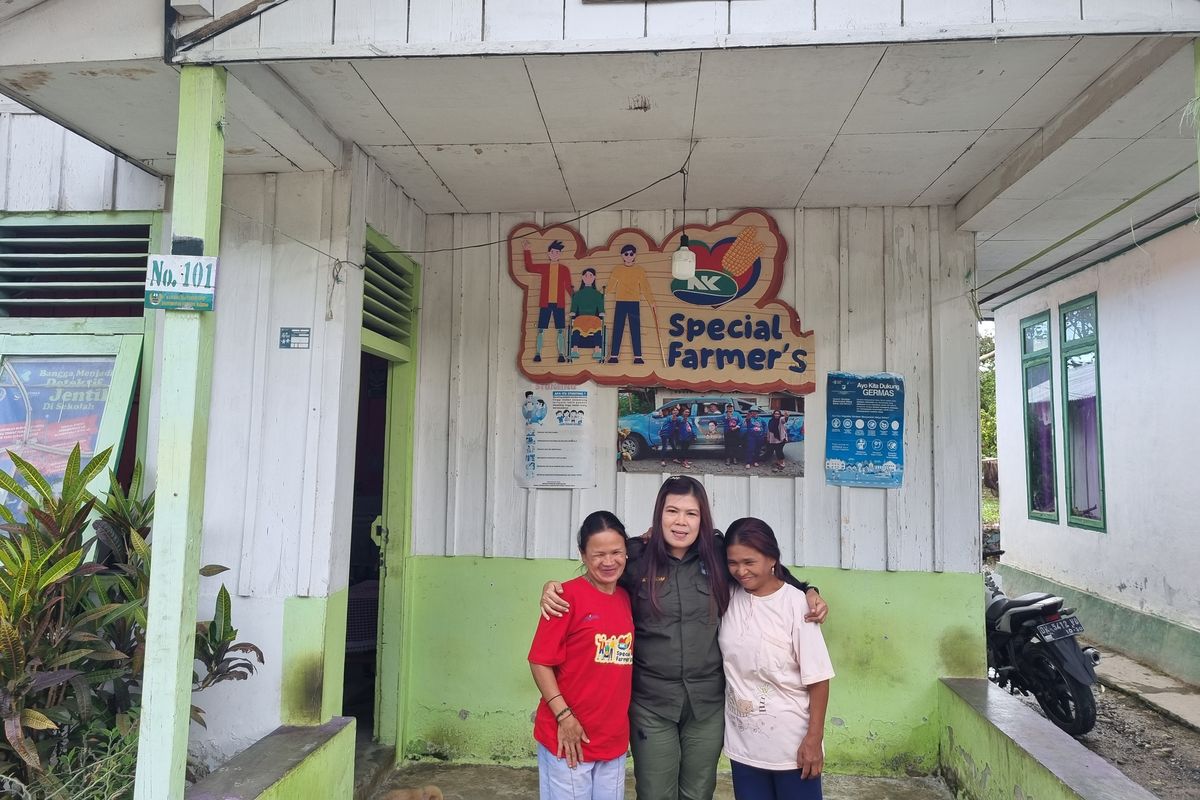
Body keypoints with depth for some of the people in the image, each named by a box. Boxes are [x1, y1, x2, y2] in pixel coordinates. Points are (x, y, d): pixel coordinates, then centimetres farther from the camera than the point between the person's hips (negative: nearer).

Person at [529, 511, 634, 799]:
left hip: (614, 740, 6)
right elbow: (540, 661, -13)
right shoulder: (569, 595, -14)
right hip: (569, 737, -5)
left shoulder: (626, 598, 4)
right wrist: (564, 716, -15)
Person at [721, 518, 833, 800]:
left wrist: (814, 739, -12)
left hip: (792, 744, -4)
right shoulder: (728, 597, -4)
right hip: (743, 742, 4)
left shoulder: (795, 604, -15)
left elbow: (817, 678, -12)